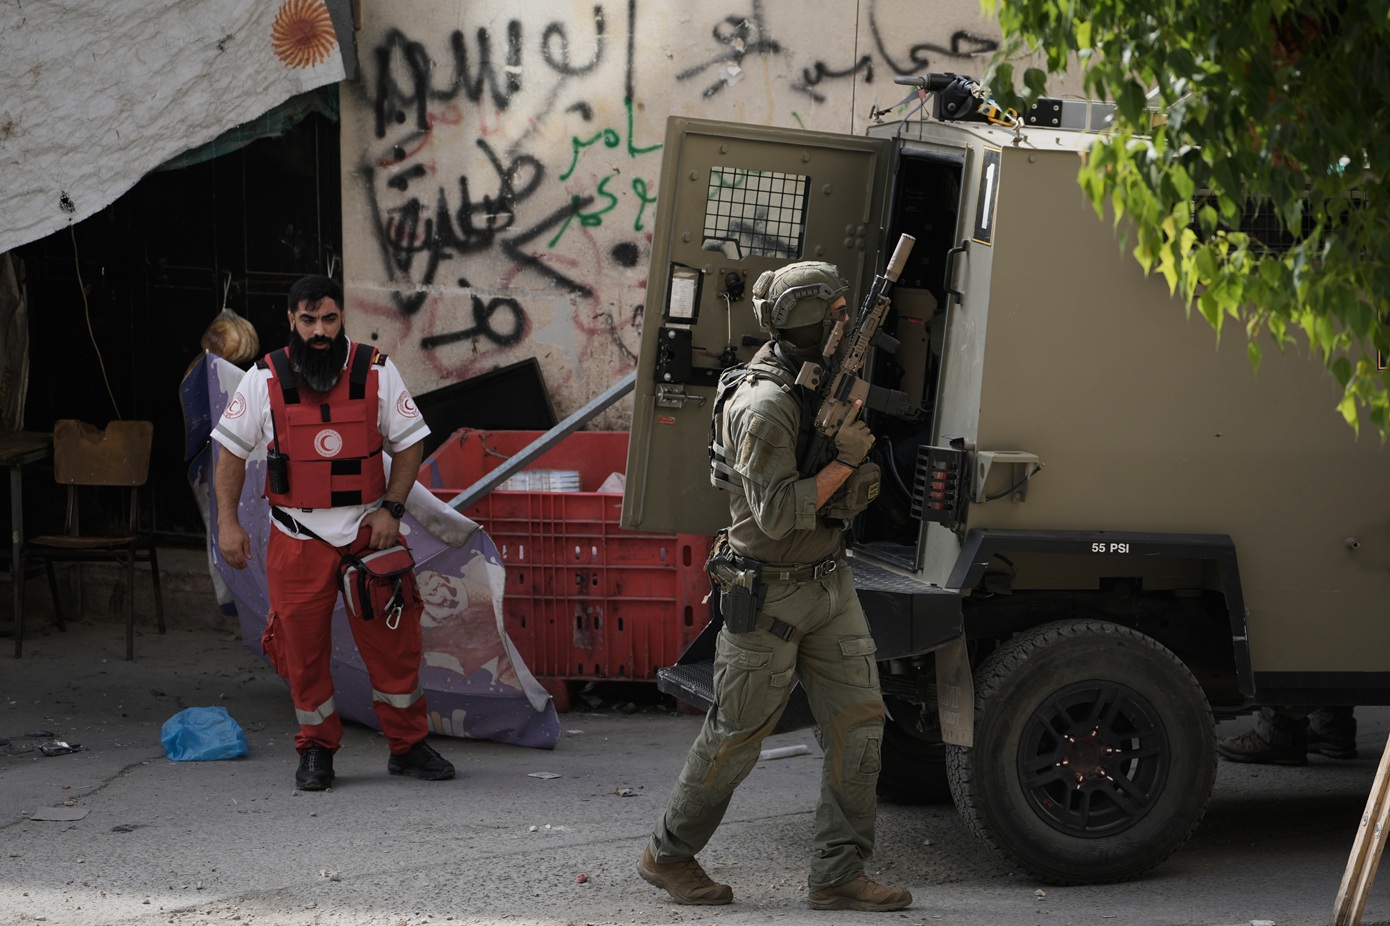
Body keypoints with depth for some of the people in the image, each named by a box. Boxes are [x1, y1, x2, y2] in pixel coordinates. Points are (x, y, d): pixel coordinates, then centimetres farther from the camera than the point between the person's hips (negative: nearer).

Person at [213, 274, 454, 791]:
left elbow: (409, 443, 5)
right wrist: (228, 522, -3)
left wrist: (391, 509, -6)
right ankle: (316, 750, 17)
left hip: (368, 533, 0)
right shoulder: (264, 380, -2)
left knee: (393, 641, 1)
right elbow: (232, 452, 4)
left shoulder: (376, 373, -1)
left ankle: (409, 746, 14)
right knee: (302, 649, 1)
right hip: (298, 538, 0)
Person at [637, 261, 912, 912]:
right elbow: (776, 514, -25)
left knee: (859, 723, 1)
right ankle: (668, 855, 20)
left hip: (829, 582, 8)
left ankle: (838, 875, 6)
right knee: (736, 737, 2)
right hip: (769, 593, -8)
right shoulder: (763, 406, -21)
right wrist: (845, 463, -22)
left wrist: (856, 487, 2)